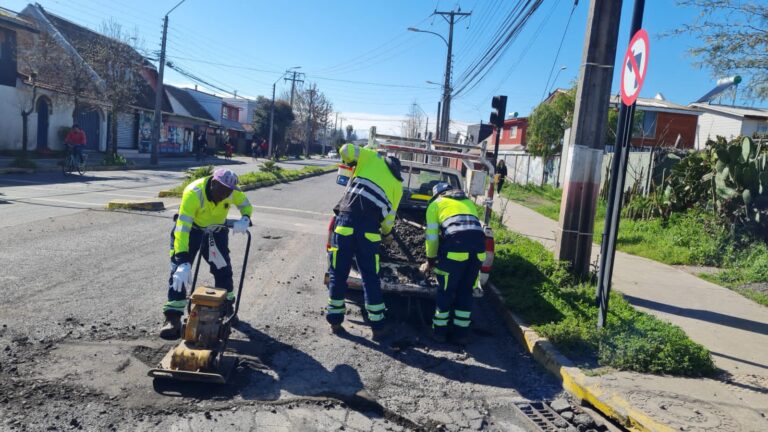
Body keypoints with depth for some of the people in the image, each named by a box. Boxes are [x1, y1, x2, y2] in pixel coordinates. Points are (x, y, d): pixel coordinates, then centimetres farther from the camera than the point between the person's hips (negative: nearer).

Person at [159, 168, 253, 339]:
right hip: (191, 229, -4)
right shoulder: (193, 193, -39)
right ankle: (173, 318, -10)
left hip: (217, 230, 4)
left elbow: (246, 205, -4)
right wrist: (183, 261, -51)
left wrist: (244, 219, -28)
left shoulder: (232, 190, -25)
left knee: (223, 268, 7)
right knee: (179, 271, -13)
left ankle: (227, 306, 30)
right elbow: (182, 228, -43)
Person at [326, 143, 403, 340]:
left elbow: (346, 149, 7)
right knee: (370, 278, 9)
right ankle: (378, 327, 13)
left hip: (346, 220, -1)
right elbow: (389, 215, 16)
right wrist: (387, 233, 35)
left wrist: (352, 162, 27)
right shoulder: (397, 185, 18)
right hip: (370, 229, 1)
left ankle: (335, 320, 17)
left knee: (338, 274, 9)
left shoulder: (373, 158, 15)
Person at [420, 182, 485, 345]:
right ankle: (461, 332, 22)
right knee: (466, 290, 17)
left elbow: (432, 236, 15)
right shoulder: (469, 202, 35)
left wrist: (430, 260, 27)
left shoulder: (435, 204, 20)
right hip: (479, 243, 4)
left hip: (456, 243, -4)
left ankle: (439, 330, 22)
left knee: (446, 290, 12)